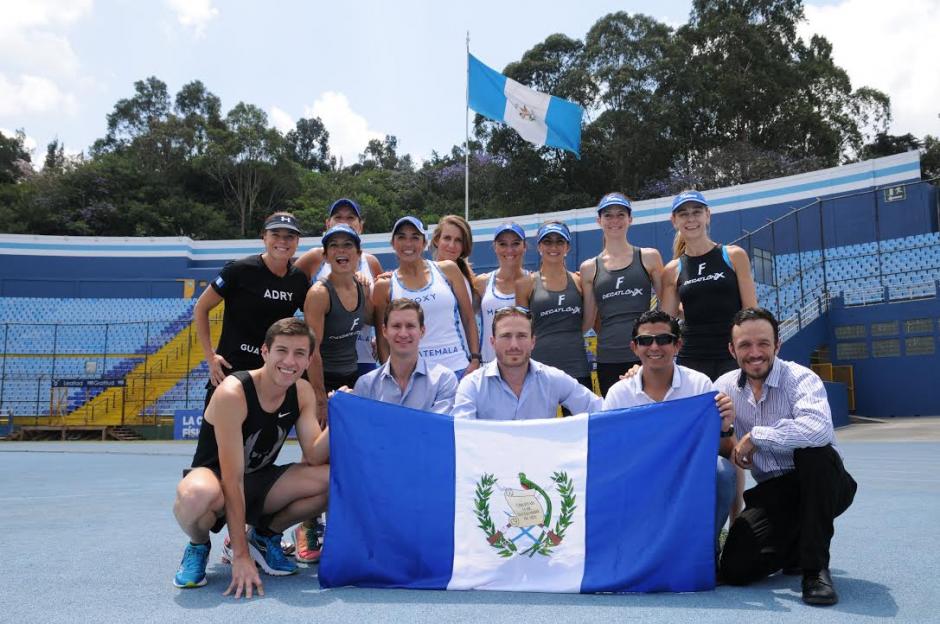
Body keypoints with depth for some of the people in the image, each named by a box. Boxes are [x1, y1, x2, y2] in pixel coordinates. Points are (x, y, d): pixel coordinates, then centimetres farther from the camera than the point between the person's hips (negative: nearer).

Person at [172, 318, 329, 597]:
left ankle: (265, 536, 7)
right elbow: (232, 479, -27)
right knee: (196, 495, -42)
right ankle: (198, 546, -3)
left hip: (260, 482, 5)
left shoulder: (303, 393, -7)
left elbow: (313, 457, -13)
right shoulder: (232, 393, -26)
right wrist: (241, 556, -27)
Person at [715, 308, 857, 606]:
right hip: (772, 492, 4)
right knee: (735, 569, -16)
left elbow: (818, 428, -37)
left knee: (814, 448, -37)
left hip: (819, 484, -3)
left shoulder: (800, 378, -15)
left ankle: (816, 567, -22)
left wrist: (755, 436, -27)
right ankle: (797, 547, 17)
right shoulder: (725, 387, 1)